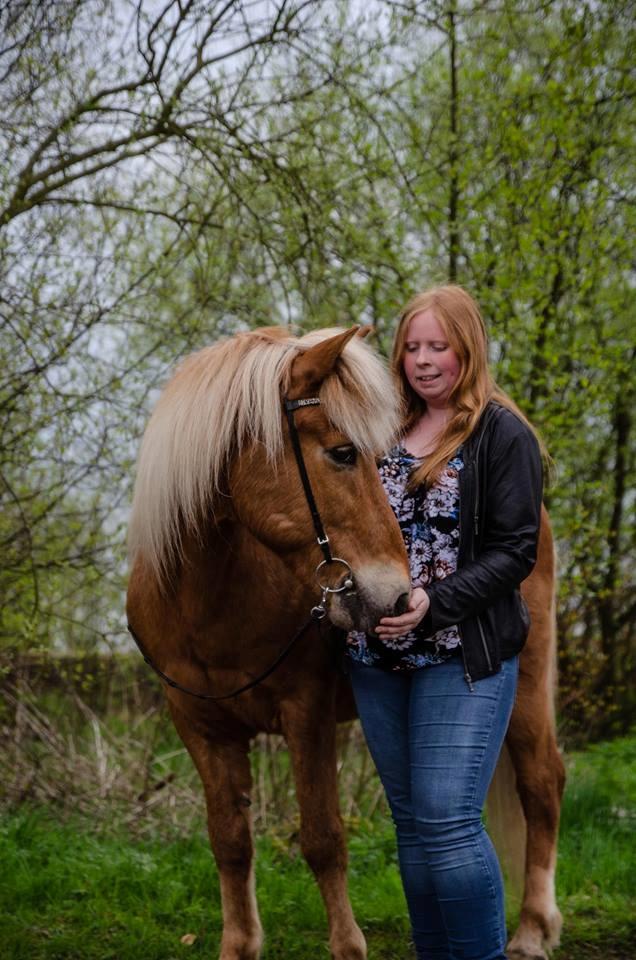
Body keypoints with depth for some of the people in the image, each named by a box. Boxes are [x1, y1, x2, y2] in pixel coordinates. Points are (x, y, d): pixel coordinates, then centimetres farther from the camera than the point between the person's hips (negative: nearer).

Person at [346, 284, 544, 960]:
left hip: (462, 657, -6)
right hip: (378, 657, 6)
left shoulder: (504, 436, -4)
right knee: (411, 823, 12)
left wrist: (437, 602, -23)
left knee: (448, 821, -12)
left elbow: (515, 551, -10)